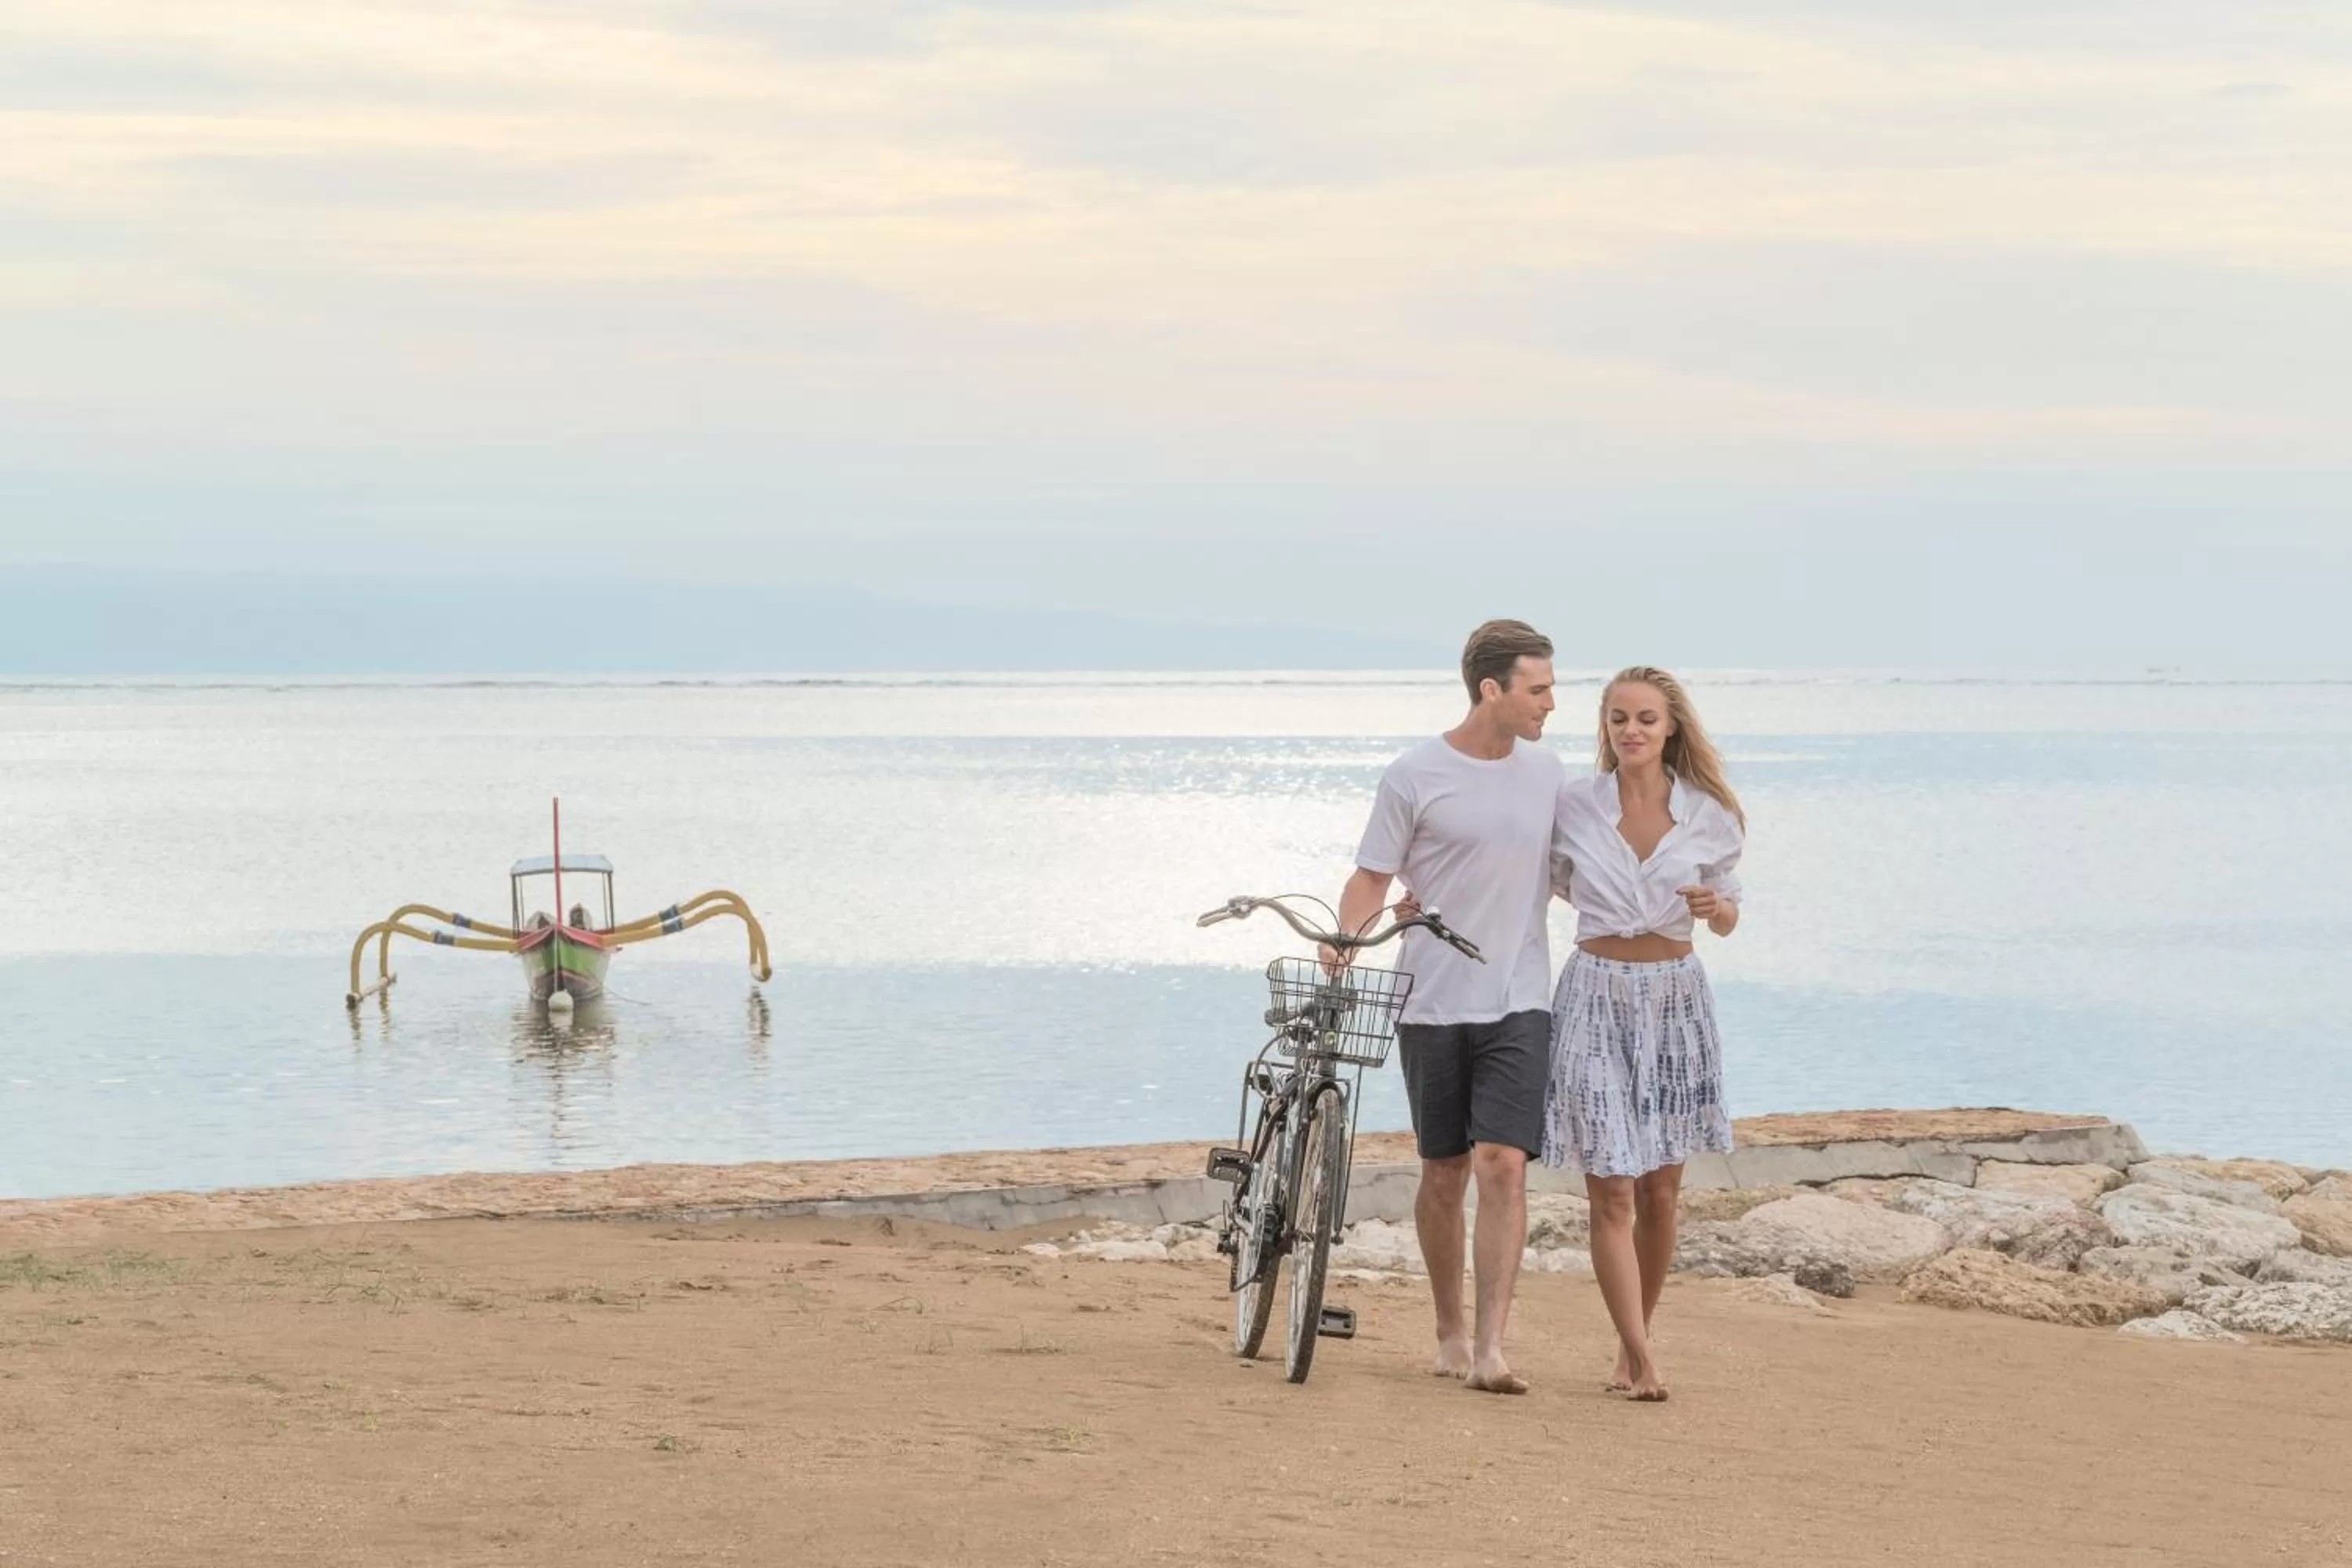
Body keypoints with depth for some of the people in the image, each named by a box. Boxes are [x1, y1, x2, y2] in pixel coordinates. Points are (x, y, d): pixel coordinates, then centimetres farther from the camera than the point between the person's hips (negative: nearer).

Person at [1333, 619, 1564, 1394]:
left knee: (1502, 1165, -12)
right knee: (1444, 1173, 8)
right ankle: (1449, 1332, 25)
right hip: (1433, 1003, -2)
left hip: (1518, 1006, 2)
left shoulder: (1546, 772, 9)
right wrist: (1343, 937, -20)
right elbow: (1373, 878, -2)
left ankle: (1490, 1349, -15)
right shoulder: (1416, 776, -4)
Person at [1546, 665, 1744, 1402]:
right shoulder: (1572, 804, -3)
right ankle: (1642, 1358, -9)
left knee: (1659, 1190, 7)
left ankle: (1634, 1346, 21)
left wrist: (1715, 907, -14)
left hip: (1674, 998, 2)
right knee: (1610, 1190, -9)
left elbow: (1728, 918, 10)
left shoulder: (1707, 815, 0)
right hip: (1596, 996, -2)